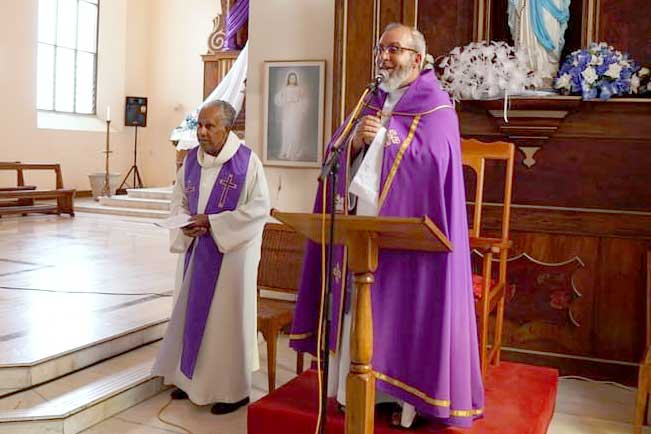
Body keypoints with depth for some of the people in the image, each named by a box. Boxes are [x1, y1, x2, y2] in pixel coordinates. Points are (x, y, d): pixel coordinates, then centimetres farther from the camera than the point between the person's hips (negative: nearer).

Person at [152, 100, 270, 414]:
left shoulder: (246, 161, -12)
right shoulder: (191, 159, 6)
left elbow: (260, 207, -16)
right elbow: (178, 202, 12)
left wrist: (212, 222, -19)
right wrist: (186, 224, -11)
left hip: (232, 251, -6)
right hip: (196, 249, 6)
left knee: (227, 318, 1)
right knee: (192, 313, 12)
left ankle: (234, 390, 16)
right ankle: (193, 378, 30)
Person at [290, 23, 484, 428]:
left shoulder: (435, 105, -3)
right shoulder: (373, 101, 17)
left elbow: (429, 161, -19)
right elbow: (339, 155, 11)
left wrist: (379, 135, -12)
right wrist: (357, 140, -10)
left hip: (407, 230, -6)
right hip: (364, 226, 6)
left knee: (405, 308, -2)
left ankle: (410, 396, 9)